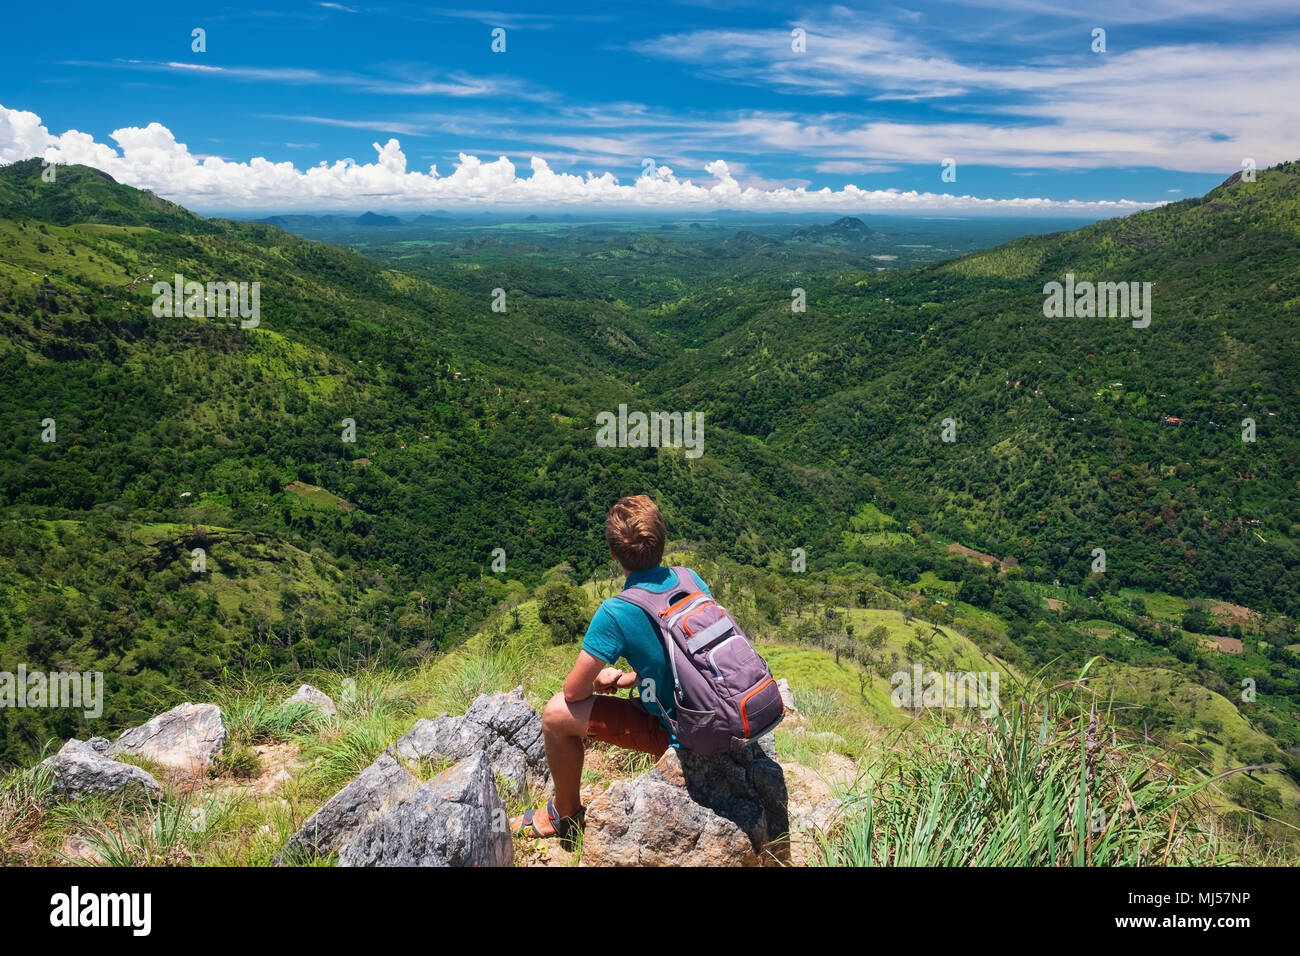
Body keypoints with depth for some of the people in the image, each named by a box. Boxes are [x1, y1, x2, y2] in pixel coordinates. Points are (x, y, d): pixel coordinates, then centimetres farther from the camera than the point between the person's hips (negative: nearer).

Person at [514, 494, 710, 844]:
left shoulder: (616, 613, -22)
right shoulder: (692, 580, -4)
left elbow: (574, 691, -13)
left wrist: (597, 680, 8)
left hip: (677, 734, -7)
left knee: (557, 715, -2)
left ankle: (565, 815, 21)